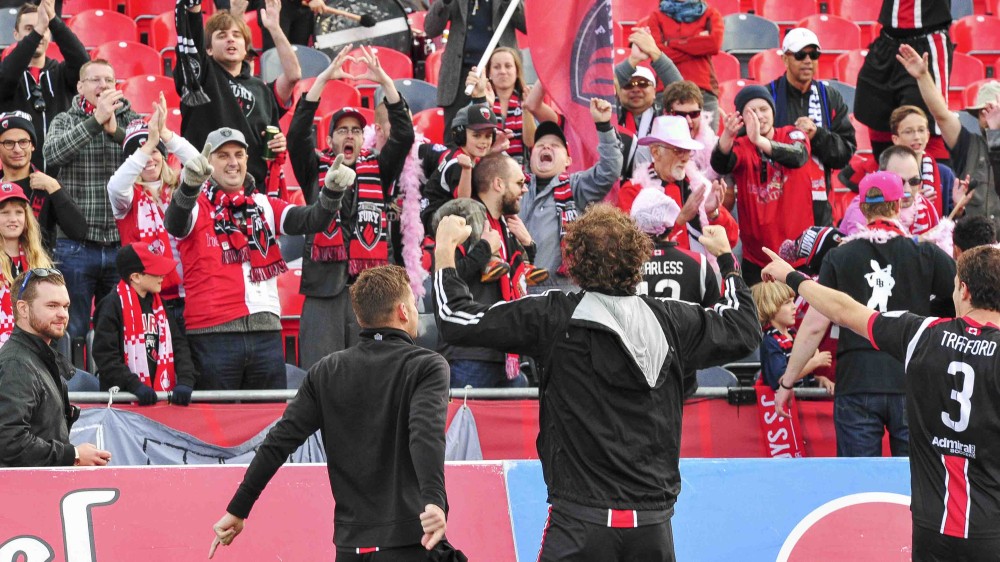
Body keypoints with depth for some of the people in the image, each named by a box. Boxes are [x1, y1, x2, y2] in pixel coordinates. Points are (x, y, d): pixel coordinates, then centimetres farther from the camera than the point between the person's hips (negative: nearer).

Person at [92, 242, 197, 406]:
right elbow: (104, 354, -14)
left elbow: (179, 345, 10)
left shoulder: (159, 305, 14)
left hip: (161, 397, 6)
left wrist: (185, 381, -7)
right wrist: (134, 385, -23)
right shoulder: (112, 305, -7)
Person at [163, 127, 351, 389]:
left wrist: (332, 191, -19)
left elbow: (312, 220, 3)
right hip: (212, 332, -5)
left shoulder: (264, 206, 15)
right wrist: (189, 185, -42)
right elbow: (174, 223, -21)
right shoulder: (198, 206, 1)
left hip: (266, 331, 5)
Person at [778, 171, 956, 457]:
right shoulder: (927, 255, 1)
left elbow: (815, 326, 1)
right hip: (911, 383, 0)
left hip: (855, 383, 0)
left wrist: (788, 379, 10)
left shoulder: (839, 258, 3)